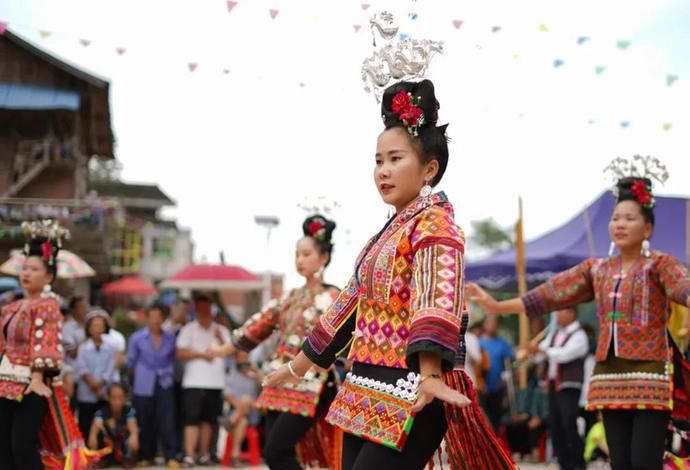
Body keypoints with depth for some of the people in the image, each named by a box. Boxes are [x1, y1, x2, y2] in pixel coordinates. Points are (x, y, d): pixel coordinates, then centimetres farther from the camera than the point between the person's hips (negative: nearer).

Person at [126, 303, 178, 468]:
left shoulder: (170, 338, 3)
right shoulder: (137, 338, 0)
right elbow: (131, 361, 11)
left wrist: (169, 373, 10)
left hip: (164, 385, 0)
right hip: (143, 386, 0)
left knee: (167, 421, -9)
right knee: (145, 423, 5)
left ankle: (171, 457, -8)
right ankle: (146, 456, 18)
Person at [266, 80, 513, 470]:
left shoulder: (434, 223, -10)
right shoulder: (389, 231, 18)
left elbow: (437, 295, -28)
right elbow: (352, 301, 27)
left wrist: (430, 375, -44)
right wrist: (299, 365, 33)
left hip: (409, 396, -9)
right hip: (367, 393, 9)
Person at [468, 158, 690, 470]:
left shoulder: (658, 264, -1)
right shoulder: (596, 269, 13)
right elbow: (550, 293, 12)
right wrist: (498, 306, 7)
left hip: (649, 375, -5)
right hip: (609, 376, 5)